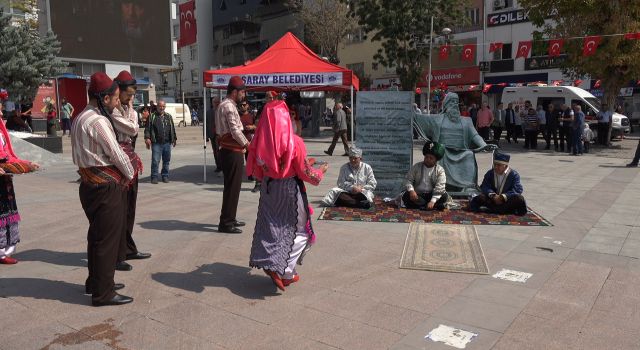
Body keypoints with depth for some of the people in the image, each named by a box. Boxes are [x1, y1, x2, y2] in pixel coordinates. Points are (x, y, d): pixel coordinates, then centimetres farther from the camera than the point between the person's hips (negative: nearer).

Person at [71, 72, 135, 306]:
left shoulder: (80, 118, 14)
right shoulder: (98, 121, -18)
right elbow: (116, 153, -17)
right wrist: (130, 174, 0)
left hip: (91, 183, 10)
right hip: (106, 186, -10)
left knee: (97, 235, 20)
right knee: (107, 238, -2)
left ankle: (95, 282, 33)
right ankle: (102, 293, 6)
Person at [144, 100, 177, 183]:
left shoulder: (169, 117, 16)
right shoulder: (152, 117, 4)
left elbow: (172, 129, 21)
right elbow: (147, 128, 0)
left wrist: (175, 139, 19)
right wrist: (147, 138, -11)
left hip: (167, 143, 3)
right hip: (156, 143, -3)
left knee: (166, 160, 8)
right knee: (155, 161, -6)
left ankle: (165, 176, 19)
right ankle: (154, 177, 3)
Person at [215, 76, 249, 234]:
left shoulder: (224, 105, 19)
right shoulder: (229, 106, -15)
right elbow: (235, 131, -20)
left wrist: (244, 143, 12)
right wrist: (247, 144, -6)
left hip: (229, 151, 11)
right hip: (232, 152, -11)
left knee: (232, 187, 17)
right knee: (232, 187, -5)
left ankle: (229, 219, 26)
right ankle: (225, 223, 1)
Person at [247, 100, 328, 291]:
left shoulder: (259, 141, -8)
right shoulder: (294, 142, -19)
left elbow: (254, 170, 3)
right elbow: (305, 172, -12)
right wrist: (321, 171, 7)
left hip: (268, 188, 4)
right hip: (290, 189, -4)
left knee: (270, 227, 18)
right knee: (297, 231, 10)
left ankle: (266, 261, 22)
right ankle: (284, 271, 4)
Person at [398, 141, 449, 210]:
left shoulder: (440, 170, -5)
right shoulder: (416, 167, 0)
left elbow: (439, 188, -15)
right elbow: (408, 180, -4)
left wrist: (432, 201, -29)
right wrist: (411, 190, -25)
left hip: (431, 195, 0)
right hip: (417, 195, 1)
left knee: (444, 196, -27)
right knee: (406, 196, -30)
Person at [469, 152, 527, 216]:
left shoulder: (514, 174, -4)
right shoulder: (490, 173, 4)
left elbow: (517, 189, -16)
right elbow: (484, 186, -6)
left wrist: (503, 197, -29)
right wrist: (492, 195, -27)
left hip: (507, 200, -2)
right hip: (493, 199, 2)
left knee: (519, 199, -31)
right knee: (480, 197, -24)